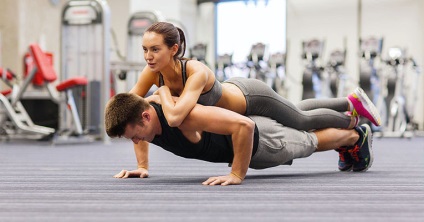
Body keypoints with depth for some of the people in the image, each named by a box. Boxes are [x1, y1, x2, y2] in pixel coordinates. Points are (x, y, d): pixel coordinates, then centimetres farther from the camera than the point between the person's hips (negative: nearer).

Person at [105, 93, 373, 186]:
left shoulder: (183, 116, -47)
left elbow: (244, 125, -51)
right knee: (304, 140, 33)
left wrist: (237, 175, -47)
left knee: (311, 142, 21)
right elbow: (140, 134, 6)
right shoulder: (142, 116, -23)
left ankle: (356, 136, 49)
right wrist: (142, 166, -4)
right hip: (231, 138, 7)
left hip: (256, 137, -7)